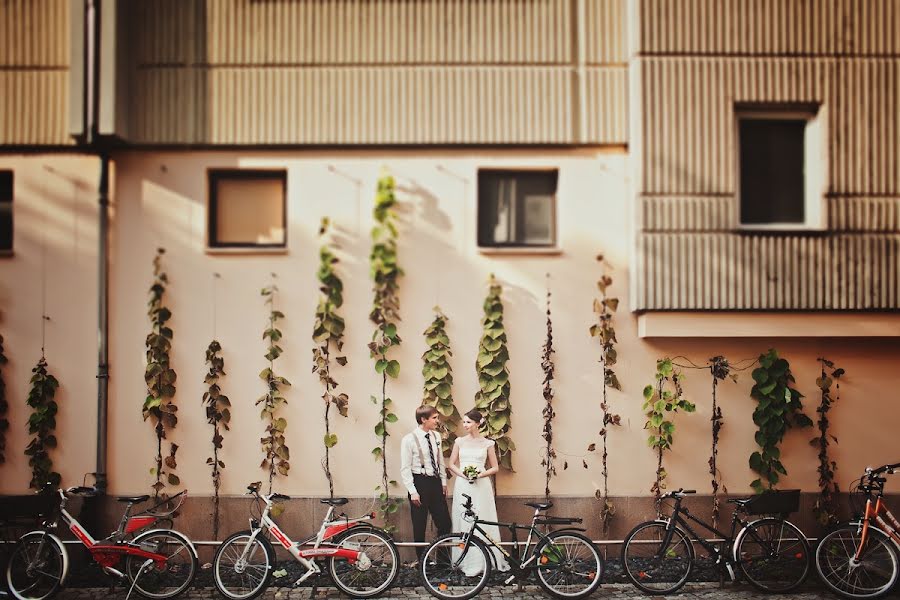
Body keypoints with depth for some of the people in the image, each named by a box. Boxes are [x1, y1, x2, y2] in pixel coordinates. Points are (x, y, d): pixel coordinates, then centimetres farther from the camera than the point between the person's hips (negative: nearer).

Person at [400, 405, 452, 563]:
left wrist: (443, 482, 13)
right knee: (419, 527, 5)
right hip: (420, 483, -5)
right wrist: (413, 492, -15)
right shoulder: (409, 439, -13)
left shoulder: (436, 436, 5)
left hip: (435, 482, 6)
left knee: (445, 523, 6)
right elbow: (405, 468, -12)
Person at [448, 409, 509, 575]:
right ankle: (467, 561, 5)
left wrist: (480, 475, -10)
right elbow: (452, 464, 9)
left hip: (481, 485, -1)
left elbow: (495, 467, 6)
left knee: (483, 522, -4)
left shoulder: (487, 443, 3)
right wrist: (463, 474, -9)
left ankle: (484, 560, 2)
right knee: (464, 522, 0)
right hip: (463, 485, 1)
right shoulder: (460, 441, 7)